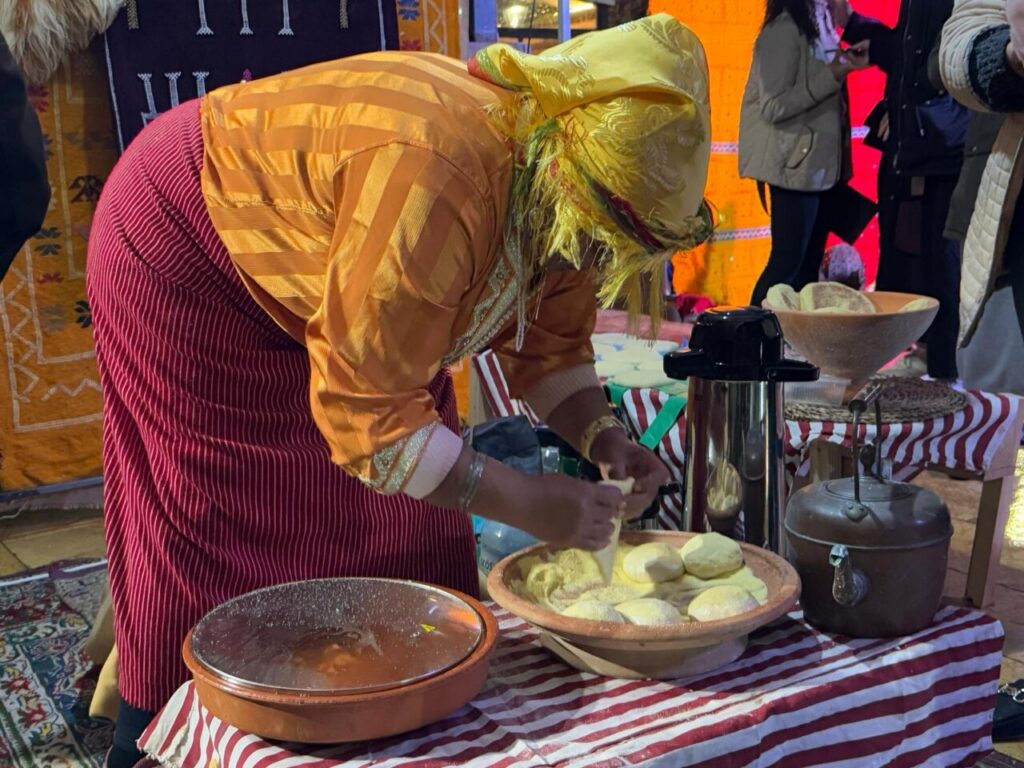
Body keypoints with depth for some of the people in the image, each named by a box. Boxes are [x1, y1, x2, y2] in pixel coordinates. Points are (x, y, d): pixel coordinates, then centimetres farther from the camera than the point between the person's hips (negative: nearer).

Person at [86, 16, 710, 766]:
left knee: (402, 505, 5)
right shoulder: (436, 181, -41)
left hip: (306, 272, 8)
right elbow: (367, 410, -36)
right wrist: (524, 502, -34)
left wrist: (603, 438, -18)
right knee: (231, 533, -3)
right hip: (190, 258, -8)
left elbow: (551, 344, 0)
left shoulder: (560, 202, -14)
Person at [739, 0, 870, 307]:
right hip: (796, 163, -8)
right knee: (787, 263, -5)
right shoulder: (784, 27, -14)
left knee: (809, 264, 10)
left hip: (822, 162, 8)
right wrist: (834, 75, -22)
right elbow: (774, 107, -19)